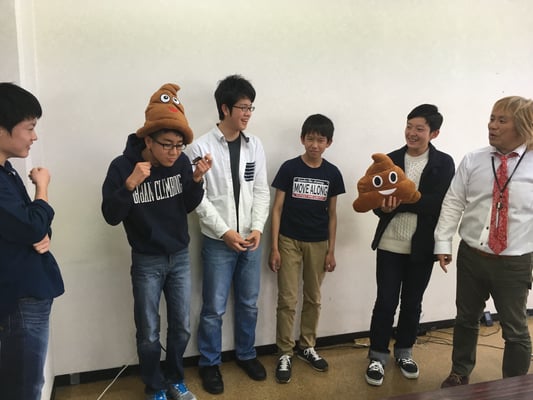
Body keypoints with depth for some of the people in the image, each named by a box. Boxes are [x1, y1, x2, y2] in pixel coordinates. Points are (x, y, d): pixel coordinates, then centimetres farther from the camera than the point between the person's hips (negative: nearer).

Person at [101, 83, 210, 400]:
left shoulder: (181, 161, -9)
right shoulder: (123, 166, -17)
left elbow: (187, 207, 1)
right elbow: (111, 216, -18)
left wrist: (197, 179, -17)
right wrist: (130, 184, -32)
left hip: (181, 257, 3)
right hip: (147, 262, -3)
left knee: (182, 328, 14)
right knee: (149, 335, 9)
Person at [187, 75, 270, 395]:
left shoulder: (255, 145, 3)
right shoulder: (202, 147, -10)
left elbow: (262, 191, 5)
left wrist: (257, 228, -7)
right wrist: (225, 232, -15)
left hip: (250, 240, 4)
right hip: (218, 242, -4)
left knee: (249, 304, 16)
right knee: (215, 308, 7)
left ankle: (246, 354, 36)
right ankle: (210, 363, 27)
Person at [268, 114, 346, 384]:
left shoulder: (332, 173, 1)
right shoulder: (289, 168, -6)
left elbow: (332, 214, 6)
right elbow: (277, 208, -5)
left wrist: (331, 250, 3)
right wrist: (274, 247, -8)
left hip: (318, 244, 3)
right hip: (289, 241, -2)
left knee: (313, 299, 14)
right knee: (287, 300, 1)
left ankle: (307, 346, 32)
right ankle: (285, 353, 16)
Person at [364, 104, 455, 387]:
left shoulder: (444, 163, -3)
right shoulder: (390, 159, 1)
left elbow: (438, 202, -16)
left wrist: (399, 203, -25)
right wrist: (384, 207, -25)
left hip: (422, 246, 0)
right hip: (390, 244, 0)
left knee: (412, 302, 15)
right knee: (386, 301, 5)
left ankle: (404, 351, 35)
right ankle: (378, 356, 23)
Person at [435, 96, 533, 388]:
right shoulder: (472, 160, -1)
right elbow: (453, 203, 0)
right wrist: (443, 243, -5)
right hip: (471, 255, 2)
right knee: (466, 319, 19)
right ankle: (459, 375, 41)